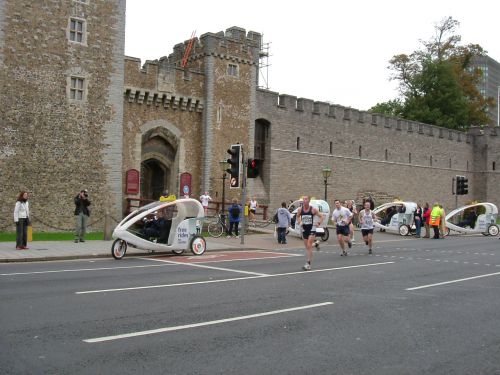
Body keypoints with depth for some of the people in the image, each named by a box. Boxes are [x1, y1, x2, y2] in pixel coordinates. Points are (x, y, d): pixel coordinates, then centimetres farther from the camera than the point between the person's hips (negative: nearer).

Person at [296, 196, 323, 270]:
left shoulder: (313, 209, -9)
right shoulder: (300, 210, 0)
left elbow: (321, 216, 1)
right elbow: (298, 217, 19)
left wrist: (319, 223, -13)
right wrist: (299, 222, 1)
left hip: (312, 229, -4)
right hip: (304, 229, 4)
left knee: (309, 246, -12)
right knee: (307, 247, 9)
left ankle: (308, 264, -12)